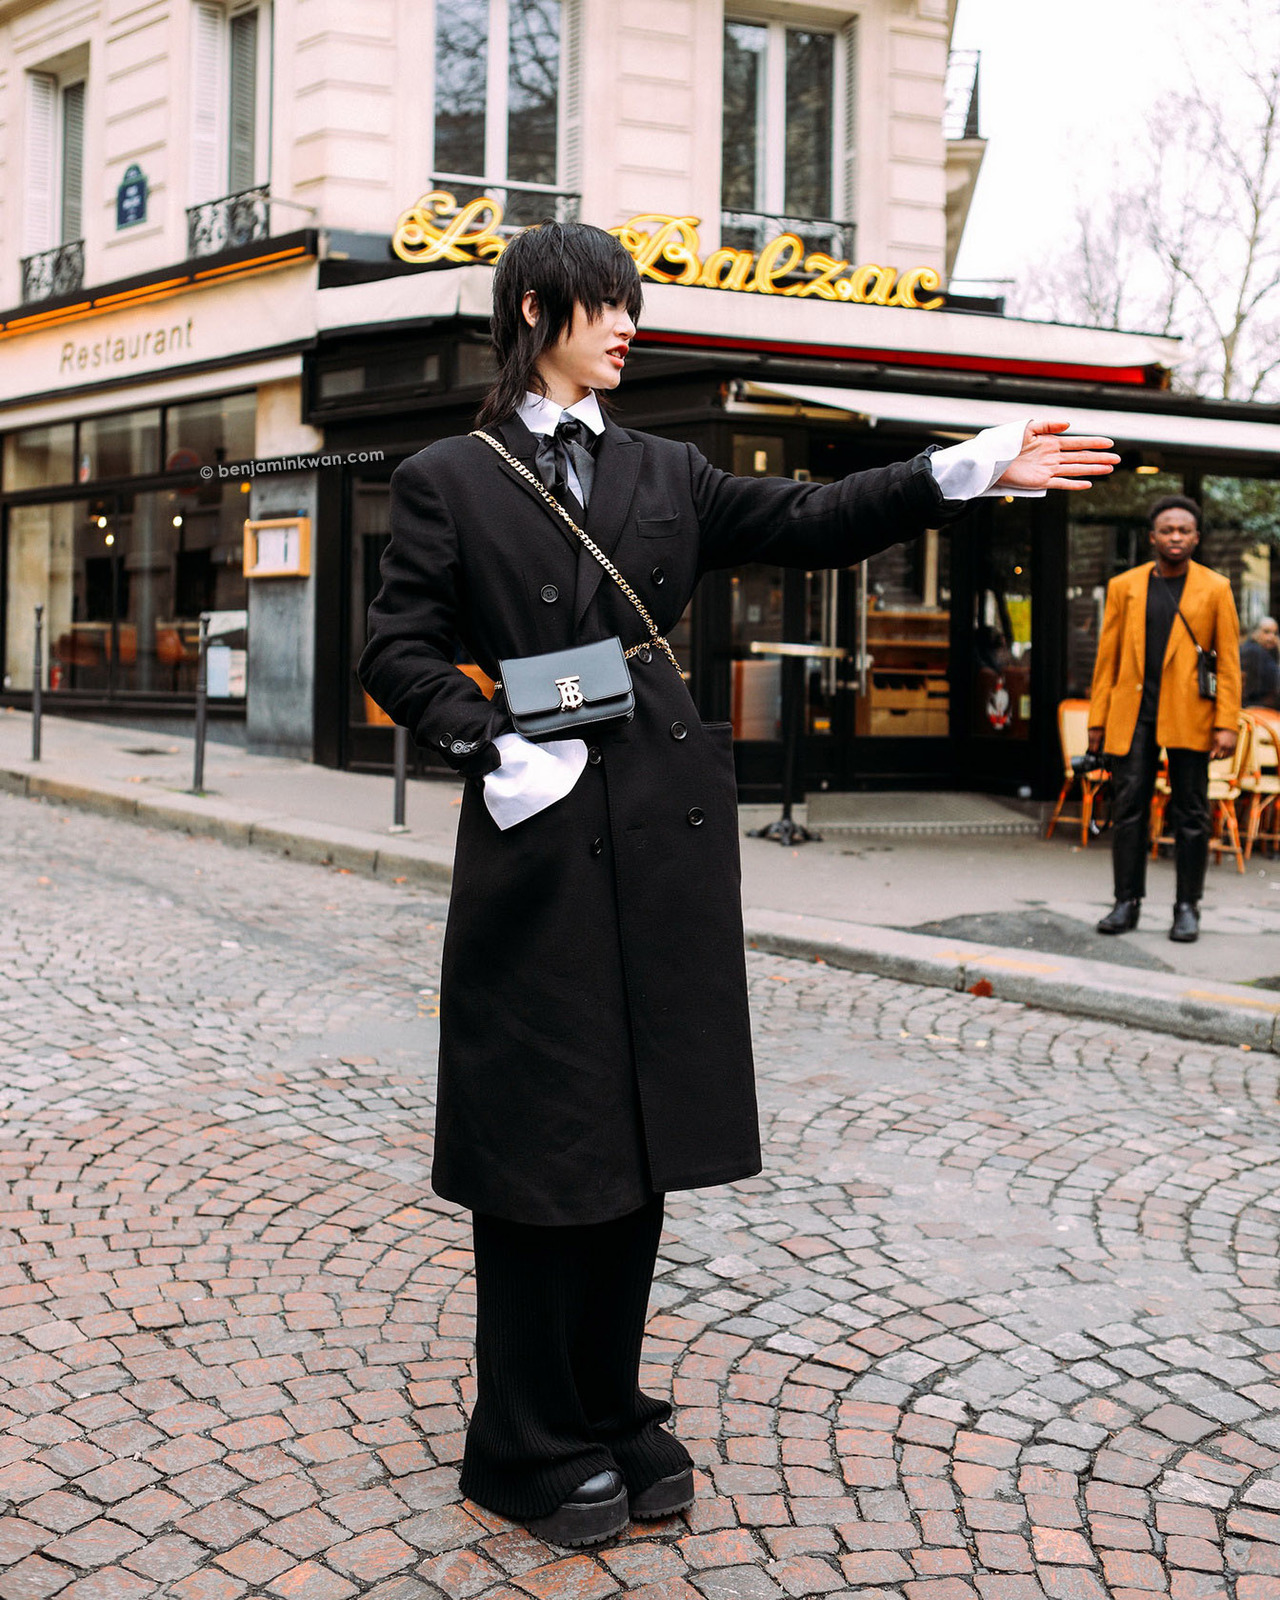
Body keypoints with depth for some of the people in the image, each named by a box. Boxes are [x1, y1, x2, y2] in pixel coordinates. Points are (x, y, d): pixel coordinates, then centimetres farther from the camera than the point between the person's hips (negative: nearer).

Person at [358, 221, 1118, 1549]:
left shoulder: (663, 474, 15)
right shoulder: (445, 481, 3)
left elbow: (810, 524, 11)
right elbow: (398, 655, -1)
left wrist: (971, 472, 3)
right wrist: (494, 744, -16)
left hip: (665, 840, 5)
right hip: (536, 841, -4)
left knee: (639, 1133, 10)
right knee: (541, 1139, 2)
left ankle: (610, 1416, 26)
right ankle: (532, 1449, 18)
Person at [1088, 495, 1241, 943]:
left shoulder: (1215, 589, 5)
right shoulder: (1124, 586, 10)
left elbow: (1229, 660, 2)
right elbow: (1107, 657, 10)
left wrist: (1226, 723, -7)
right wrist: (1098, 719, 5)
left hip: (1188, 717, -1)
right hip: (1132, 714, 2)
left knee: (1191, 814, 3)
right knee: (1128, 809, 1)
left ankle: (1187, 907, 11)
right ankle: (1127, 902, 10)